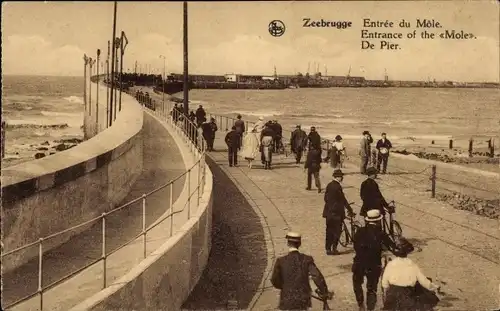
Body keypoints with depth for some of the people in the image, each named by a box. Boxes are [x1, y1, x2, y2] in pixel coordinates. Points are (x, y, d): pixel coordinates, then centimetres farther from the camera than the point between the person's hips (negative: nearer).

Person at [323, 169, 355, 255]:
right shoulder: (337, 186, -18)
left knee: (329, 231, 12)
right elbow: (343, 200, -15)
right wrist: (350, 210, -7)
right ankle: (334, 249, 3)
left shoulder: (329, 185, 6)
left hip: (328, 212, 8)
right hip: (336, 212, -8)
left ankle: (328, 249, 16)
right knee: (337, 231, 2)